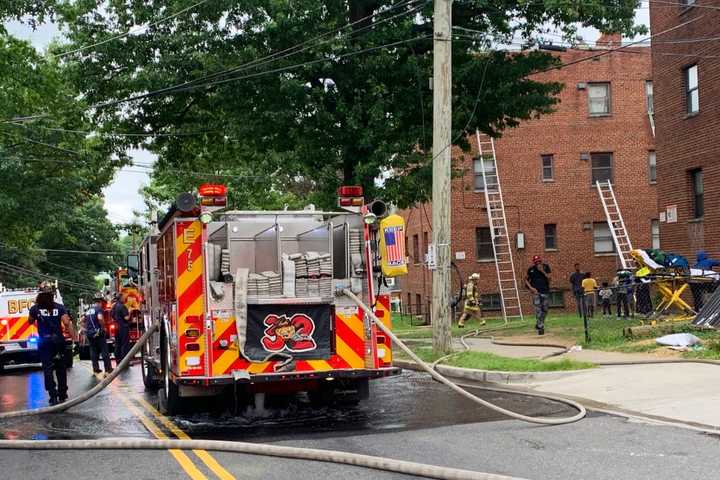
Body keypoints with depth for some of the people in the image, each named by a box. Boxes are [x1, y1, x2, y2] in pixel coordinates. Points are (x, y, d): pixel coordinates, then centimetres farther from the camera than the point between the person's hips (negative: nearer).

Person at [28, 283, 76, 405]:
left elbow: (30, 322, 13)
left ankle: (53, 396, -9)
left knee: (48, 369, 1)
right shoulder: (59, 307, -3)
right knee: (61, 368, 14)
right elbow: (67, 323, -13)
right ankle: (62, 395, 19)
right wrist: (74, 338, -14)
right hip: (58, 340, 2)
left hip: (44, 342, -2)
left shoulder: (35, 308, -5)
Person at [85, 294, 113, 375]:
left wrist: (86, 328, 19)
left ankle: (95, 369, 14)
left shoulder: (88, 310, 15)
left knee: (93, 351, 12)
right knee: (104, 351, -1)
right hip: (98, 333, -7)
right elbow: (100, 318, -25)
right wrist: (103, 327, -13)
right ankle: (108, 369, -1)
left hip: (89, 333, 7)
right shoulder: (99, 308, -8)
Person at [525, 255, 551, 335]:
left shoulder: (546, 267, 2)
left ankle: (538, 324, 27)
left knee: (545, 309, 7)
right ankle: (540, 327, -10)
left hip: (545, 292, 2)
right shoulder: (531, 269, -1)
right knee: (538, 309, -11)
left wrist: (543, 271, -18)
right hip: (536, 292, -2)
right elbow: (526, 280, 8)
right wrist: (531, 288, -6)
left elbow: (549, 278, -5)